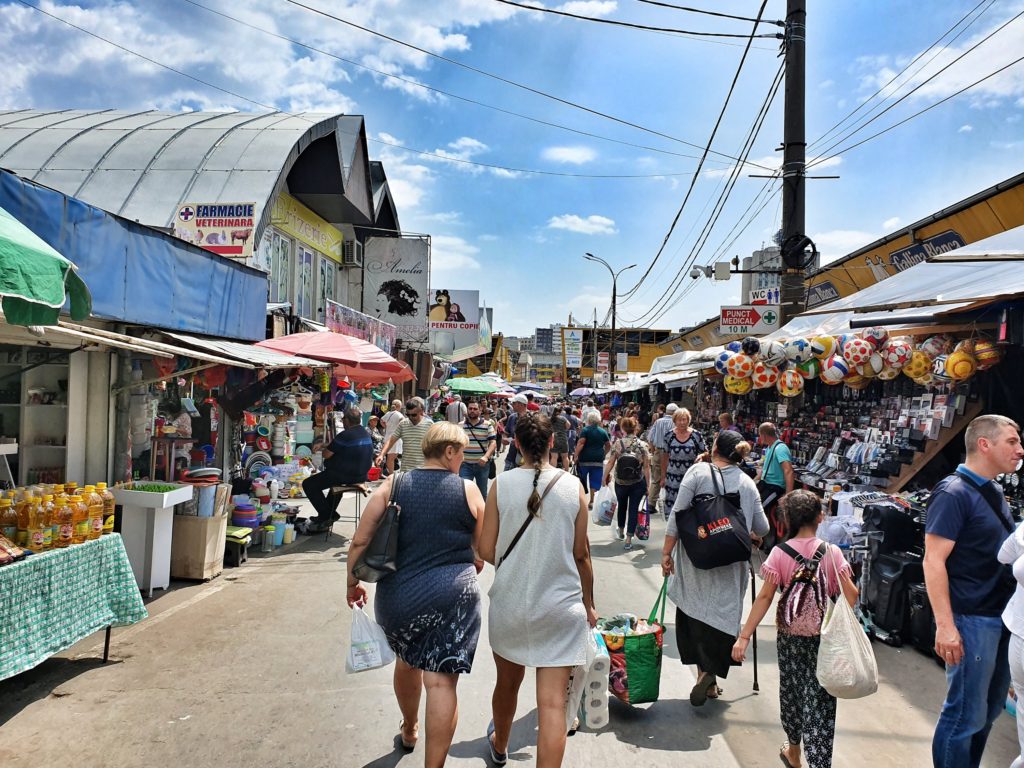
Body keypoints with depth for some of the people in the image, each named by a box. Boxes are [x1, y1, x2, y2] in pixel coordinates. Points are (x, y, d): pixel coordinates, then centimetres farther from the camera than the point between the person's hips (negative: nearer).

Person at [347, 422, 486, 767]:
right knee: (441, 680, 2)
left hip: (398, 594, 3)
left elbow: (360, 541, -2)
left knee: (408, 660, 27)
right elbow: (484, 551, 5)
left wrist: (353, 583, 12)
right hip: (452, 596, -3)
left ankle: (409, 730, 51)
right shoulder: (467, 490, -3)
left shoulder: (393, 484, 0)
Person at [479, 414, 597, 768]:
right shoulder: (573, 486, -8)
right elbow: (581, 553, -1)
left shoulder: (501, 484, -10)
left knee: (508, 683, 24)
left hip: (509, 603, 2)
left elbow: (486, 551, -7)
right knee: (552, 703, 2)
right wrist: (589, 603, 12)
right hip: (561, 607, -1)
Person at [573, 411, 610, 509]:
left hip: (585, 458, -3)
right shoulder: (603, 432, 9)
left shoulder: (585, 430, -4)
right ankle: (592, 501, 4)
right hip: (598, 459, 3)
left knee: (582, 478, 12)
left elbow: (580, 443, -14)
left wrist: (575, 455, -14)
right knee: (595, 481, 5)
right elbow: (607, 445, 15)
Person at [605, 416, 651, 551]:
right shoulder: (642, 445, -9)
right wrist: (648, 485, -1)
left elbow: (610, 463, -10)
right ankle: (628, 540, 4)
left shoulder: (617, 444, -10)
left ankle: (621, 531, 44)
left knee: (622, 506, 23)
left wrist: (604, 478, 2)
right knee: (633, 509, 6)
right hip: (638, 483, -1)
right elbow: (646, 467, -8)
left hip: (620, 483, 1)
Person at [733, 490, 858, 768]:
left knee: (791, 692, 19)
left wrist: (744, 636, -10)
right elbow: (851, 597, -9)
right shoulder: (832, 553, -9)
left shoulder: (780, 553, -10)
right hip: (824, 636, -1)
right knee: (820, 699, 5)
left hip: (790, 635, 1)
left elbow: (765, 597, -13)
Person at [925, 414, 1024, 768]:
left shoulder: (993, 492, 10)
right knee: (966, 716, 1)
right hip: (972, 620, -9)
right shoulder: (954, 493, -16)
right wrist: (945, 625, -24)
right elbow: (933, 561, -20)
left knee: (989, 709, 18)